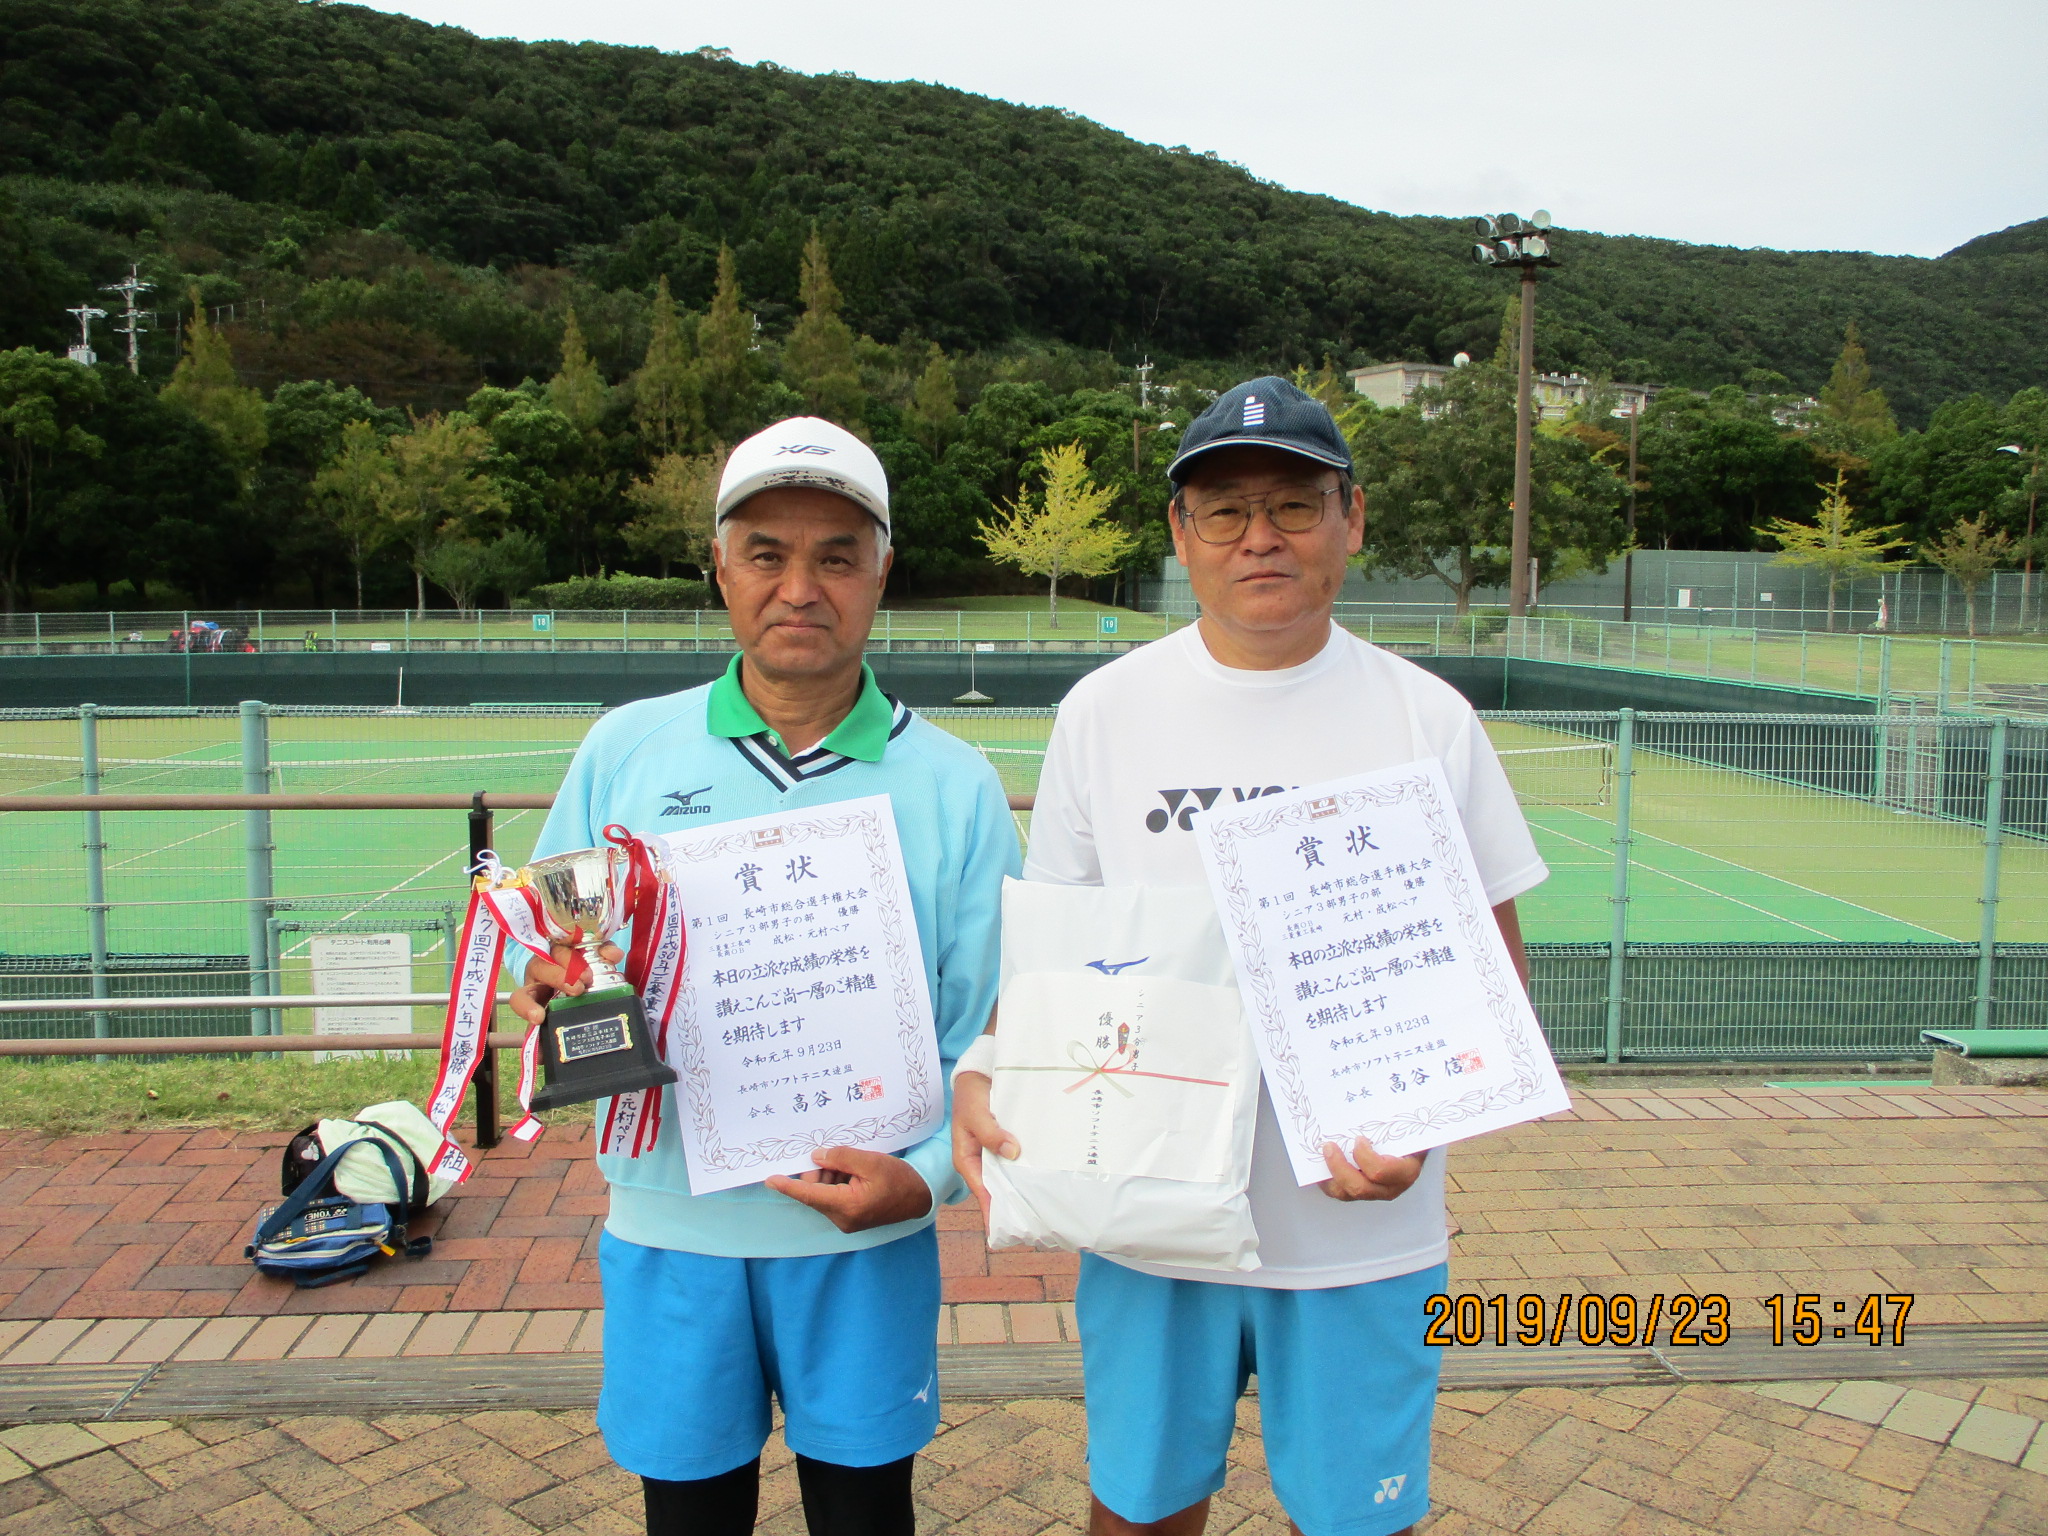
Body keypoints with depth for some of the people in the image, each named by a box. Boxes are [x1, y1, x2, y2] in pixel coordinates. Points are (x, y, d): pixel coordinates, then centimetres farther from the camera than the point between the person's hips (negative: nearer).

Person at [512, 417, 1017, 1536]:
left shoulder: (955, 785, -4)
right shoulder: (623, 751, 0)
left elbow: (992, 1029, -2)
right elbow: (541, 974, 7)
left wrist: (928, 1176, -16)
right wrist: (545, 992, -16)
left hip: (866, 1235, 0)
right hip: (670, 1225, 1)